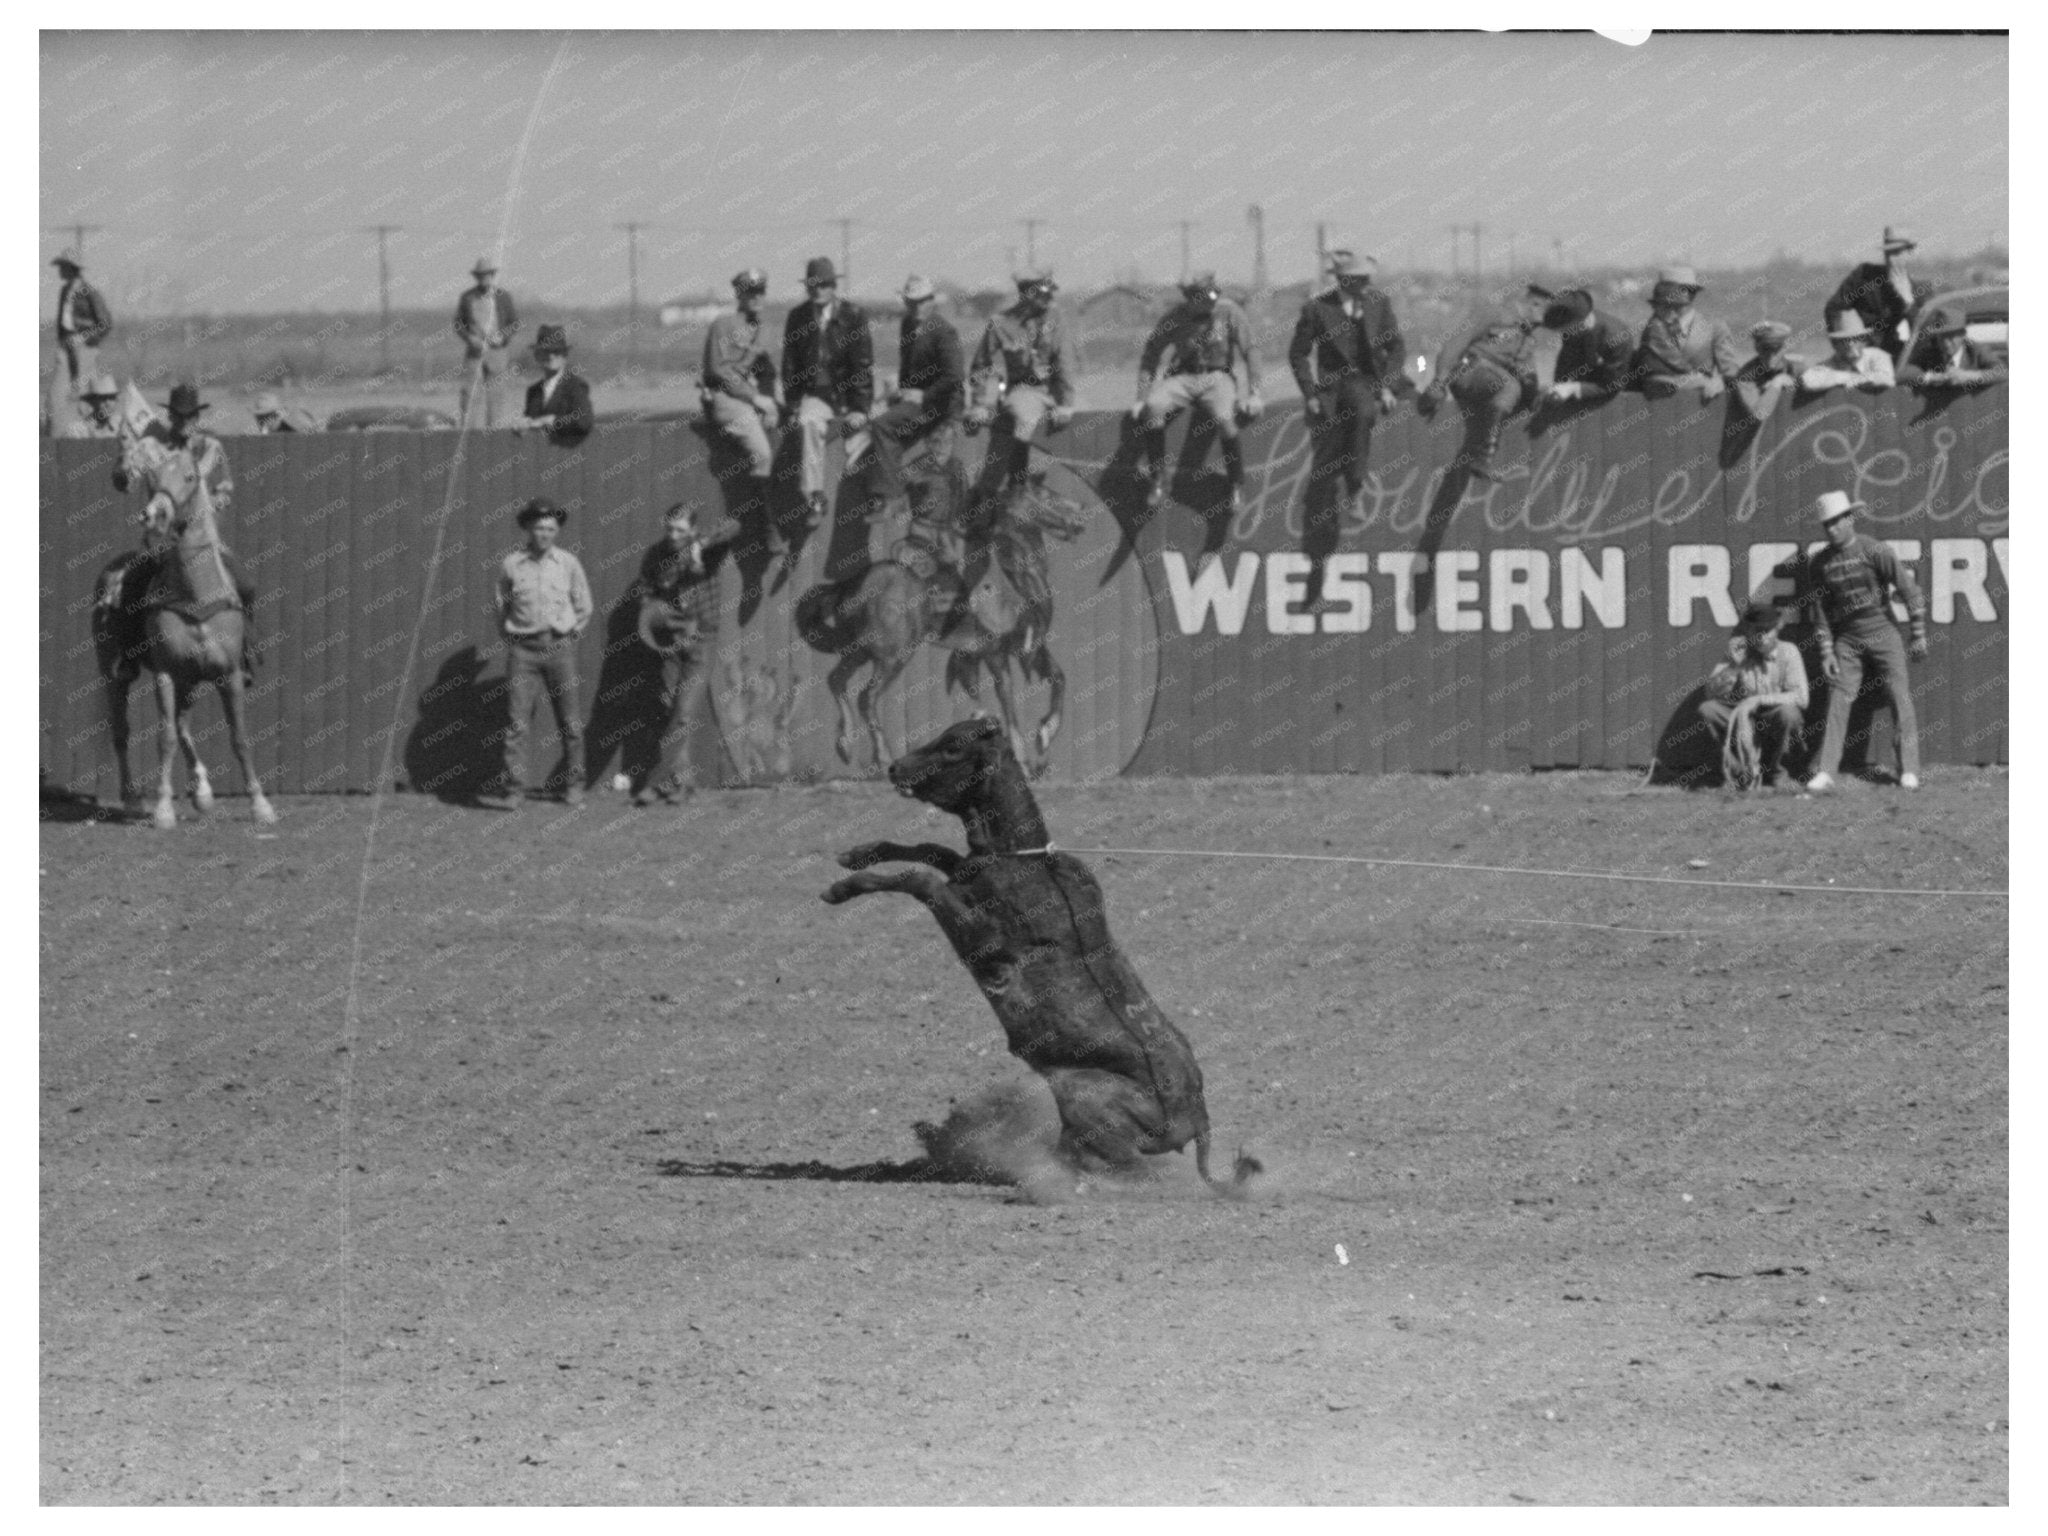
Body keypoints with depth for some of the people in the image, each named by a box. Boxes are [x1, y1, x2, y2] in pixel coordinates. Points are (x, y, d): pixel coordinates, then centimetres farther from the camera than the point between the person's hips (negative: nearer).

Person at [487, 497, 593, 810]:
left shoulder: (568, 563, 4)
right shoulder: (510, 565, 2)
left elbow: (583, 608, 14)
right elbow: (502, 607, 14)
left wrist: (570, 633, 7)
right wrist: (509, 636, 8)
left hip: (560, 646, 1)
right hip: (523, 647, -1)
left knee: (569, 721, 4)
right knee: (517, 720, -8)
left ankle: (575, 784, 16)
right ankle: (513, 789, -9)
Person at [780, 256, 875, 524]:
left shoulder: (853, 314, -3)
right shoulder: (798, 317, 6)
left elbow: (863, 365, -5)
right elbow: (790, 364, 10)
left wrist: (859, 409, -11)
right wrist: (794, 404, -1)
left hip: (848, 396, 0)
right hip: (815, 396, 0)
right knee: (808, 424, -30)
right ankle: (814, 499, -35)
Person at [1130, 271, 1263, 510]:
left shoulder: (1228, 311, -6)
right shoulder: (1175, 317, -3)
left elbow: (1250, 351, -5)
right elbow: (1149, 357, 4)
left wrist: (1254, 394, -13)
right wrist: (1142, 399, -3)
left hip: (1217, 378, -2)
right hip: (1183, 378, 2)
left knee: (1224, 419, -33)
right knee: (1153, 408, -29)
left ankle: (1237, 488, -13)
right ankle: (1157, 483, -20)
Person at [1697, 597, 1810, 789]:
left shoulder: (1788, 652, -7)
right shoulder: (1740, 652, 0)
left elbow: (1799, 697, -17)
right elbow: (1713, 692, -7)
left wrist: (1758, 700, -25)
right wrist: (1733, 666, -22)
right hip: (1746, 722, 2)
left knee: (1786, 710, -36)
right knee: (1707, 708, -20)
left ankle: (1770, 771, -13)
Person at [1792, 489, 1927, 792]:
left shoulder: (1874, 551, -9)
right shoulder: (1818, 562, 3)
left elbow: (1909, 591, -6)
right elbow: (1819, 610, 9)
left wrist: (1920, 636, -7)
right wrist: (1826, 652, 2)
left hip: (1882, 633, -3)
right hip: (1847, 639, 3)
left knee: (1901, 700, -5)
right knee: (1837, 702, -5)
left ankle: (1909, 772, 0)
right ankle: (1825, 772, -8)